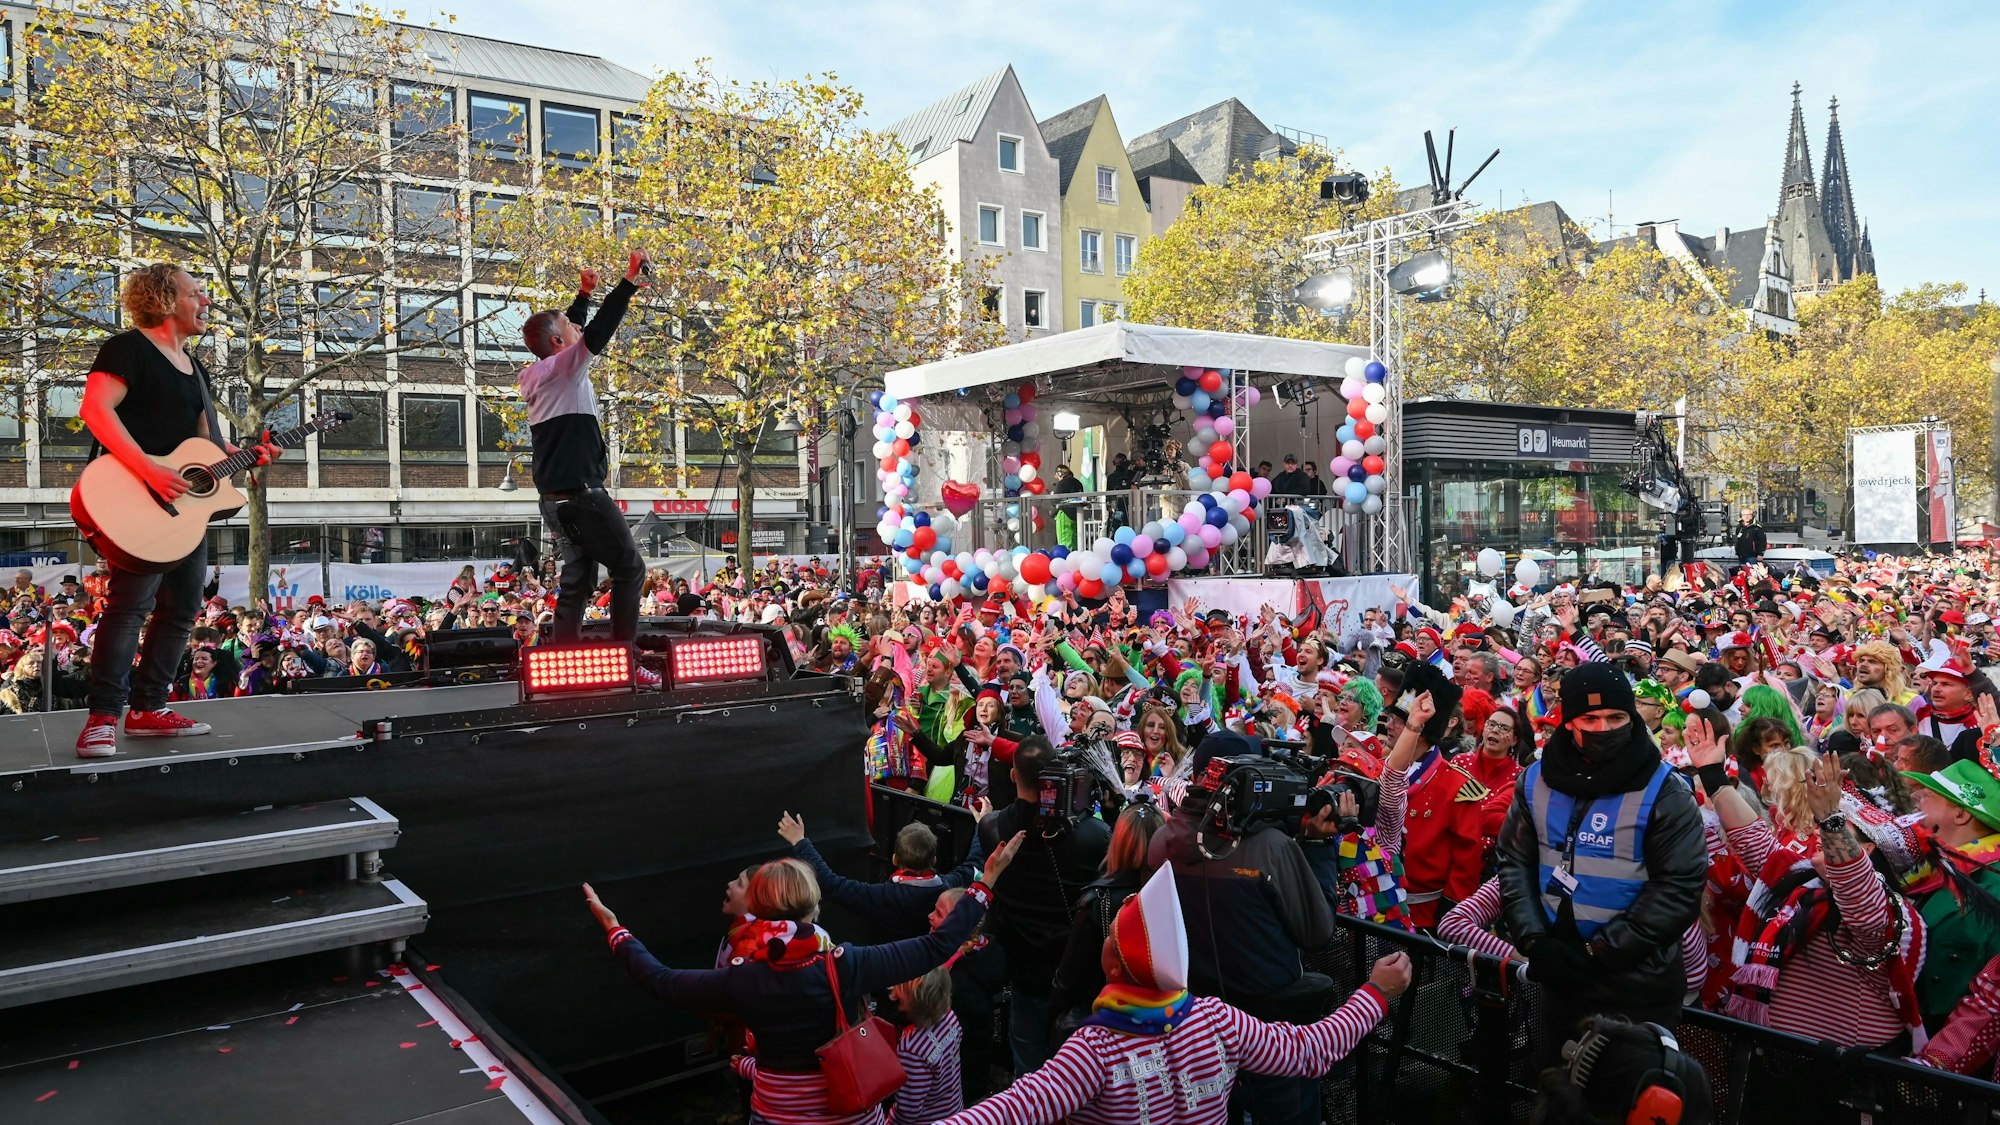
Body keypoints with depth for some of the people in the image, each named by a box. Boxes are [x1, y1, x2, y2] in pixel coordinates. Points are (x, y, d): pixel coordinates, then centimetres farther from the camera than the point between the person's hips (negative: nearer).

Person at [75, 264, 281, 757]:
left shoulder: (194, 367, 20)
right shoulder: (129, 348, -7)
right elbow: (95, 409, -21)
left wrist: (247, 454, 5)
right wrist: (149, 470, -28)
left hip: (188, 502, 9)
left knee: (181, 606, 9)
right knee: (131, 601, -15)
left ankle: (148, 709, 17)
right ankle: (103, 718, -10)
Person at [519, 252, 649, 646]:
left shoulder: (538, 374, 14)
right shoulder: (561, 368, -10)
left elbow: (571, 326, 30)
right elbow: (598, 331, -19)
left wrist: (584, 295, 31)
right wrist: (630, 280, -17)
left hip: (557, 499, 9)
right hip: (582, 494, -9)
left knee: (578, 579, 8)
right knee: (630, 569, 0)